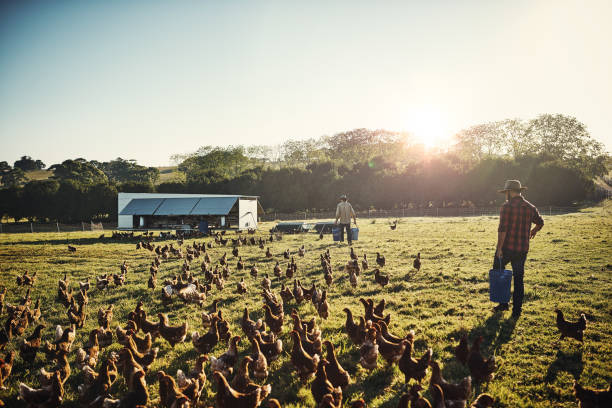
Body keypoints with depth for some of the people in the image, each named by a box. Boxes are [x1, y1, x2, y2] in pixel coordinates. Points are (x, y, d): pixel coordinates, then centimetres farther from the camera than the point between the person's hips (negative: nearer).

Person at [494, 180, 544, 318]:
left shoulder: (507, 206, -11)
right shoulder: (530, 207, 7)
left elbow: (502, 229, -18)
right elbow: (540, 222, 24)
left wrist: (499, 248, -14)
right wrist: (533, 231, 45)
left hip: (507, 248, -5)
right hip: (522, 250, 5)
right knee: (518, 279, 10)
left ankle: (503, 303, 12)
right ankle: (517, 310, 13)